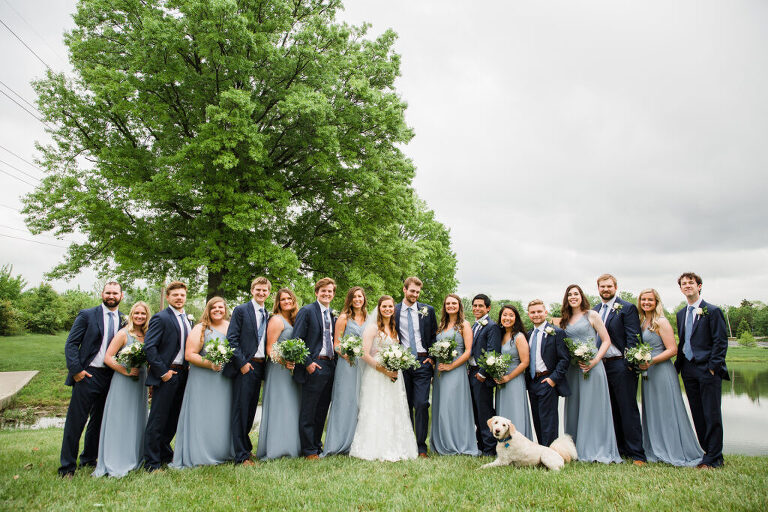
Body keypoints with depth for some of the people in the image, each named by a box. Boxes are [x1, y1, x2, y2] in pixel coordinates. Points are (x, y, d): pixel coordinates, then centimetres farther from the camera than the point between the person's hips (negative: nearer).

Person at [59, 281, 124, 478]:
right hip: (87, 375, -4)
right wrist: (76, 369, -12)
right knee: (76, 421, 1)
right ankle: (67, 467, 13)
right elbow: (71, 344, -4)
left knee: (99, 421, 15)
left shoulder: (123, 320, 7)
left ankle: (89, 460, 30)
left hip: (111, 377, 4)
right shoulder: (87, 315, -2)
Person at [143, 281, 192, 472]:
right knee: (157, 420, 0)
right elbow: (149, 347, -16)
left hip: (182, 374, 7)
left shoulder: (186, 319, 14)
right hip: (167, 375, -7)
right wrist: (162, 372, -16)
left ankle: (165, 455, 30)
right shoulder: (160, 318, -9)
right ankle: (152, 463, 10)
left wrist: (189, 366, 9)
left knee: (173, 419, 16)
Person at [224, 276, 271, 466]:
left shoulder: (267, 315, 15)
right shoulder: (240, 310, -3)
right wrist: (242, 363, -13)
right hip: (244, 366, -6)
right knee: (241, 410, -2)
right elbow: (231, 339, -9)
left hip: (260, 366, 6)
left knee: (251, 410, 14)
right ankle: (242, 455, 5)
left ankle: (245, 446, 29)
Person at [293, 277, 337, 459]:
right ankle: (309, 450, 10)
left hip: (330, 367, 7)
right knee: (308, 411, 0)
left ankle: (317, 445, 25)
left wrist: (335, 362, 7)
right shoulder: (307, 311, -5)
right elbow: (296, 340, -11)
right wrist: (307, 363, -15)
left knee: (322, 411, 14)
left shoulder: (333, 315, 16)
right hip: (314, 367, -7)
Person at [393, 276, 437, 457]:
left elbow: (434, 336, 10)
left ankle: (421, 447, 1)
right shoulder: (394, 311, 4)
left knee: (421, 404, -7)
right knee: (405, 405, 7)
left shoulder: (428, 310, 6)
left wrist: (432, 358, 0)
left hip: (423, 362, -1)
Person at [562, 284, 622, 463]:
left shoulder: (592, 315, 0)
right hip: (573, 368, 5)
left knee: (592, 407, -3)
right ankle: (578, 449, 17)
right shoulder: (566, 320, 14)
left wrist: (595, 361, -15)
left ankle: (596, 450, 7)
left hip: (591, 367, -5)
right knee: (574, 407, 8)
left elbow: (606, 341, -4)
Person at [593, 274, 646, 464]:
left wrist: (629, 363, -17)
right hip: (601, 365, 6)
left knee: (628, 410, -2)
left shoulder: (627, 308, -4)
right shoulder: (594, 310, 14)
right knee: (612, 410, 13)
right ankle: (619, 449, 23)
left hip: (620, 364, -6)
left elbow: (633, 338, -10)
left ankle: (636, 453, 6)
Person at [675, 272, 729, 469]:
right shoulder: (681, 314, 15)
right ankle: (707, 451, 20)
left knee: (712, 414, -2)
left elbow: (721, 342, -8)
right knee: (697, 414, 10)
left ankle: (714, 458, 7)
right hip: (688, 370, 6)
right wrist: (678, 364, 9)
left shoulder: (712, 311, -4)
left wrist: (713, 367, -14)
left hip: (708, 370, -6)